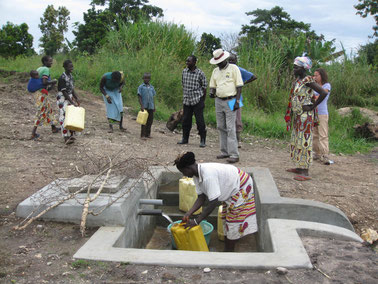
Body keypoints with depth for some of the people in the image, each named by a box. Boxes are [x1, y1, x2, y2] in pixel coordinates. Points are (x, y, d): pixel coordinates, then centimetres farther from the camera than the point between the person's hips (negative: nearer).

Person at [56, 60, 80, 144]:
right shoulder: (62, 78, -20)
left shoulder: (70, 76, 5)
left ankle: (71, 135, 16)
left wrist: (76, 98, 1)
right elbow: (64, 93, -20)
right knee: (64, 117, -9)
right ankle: (66, 137, -12)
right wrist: (72, 103, -21)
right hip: (62, 99, -8)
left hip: (70, 98, 8)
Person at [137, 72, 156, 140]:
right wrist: (141, 106, -15)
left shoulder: (151, 87, 12)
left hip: (150, 106, 4)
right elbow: (139, 97, -5)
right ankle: (143, 135, 0)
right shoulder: (141, 87, -1)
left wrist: (154, 107, 14)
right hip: (144, 106, -4)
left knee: (150, 120, 7)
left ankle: (148, 134, 19)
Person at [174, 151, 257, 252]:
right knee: (227, 220, 15)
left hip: (242, 188, -9)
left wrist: (196, 221, -29)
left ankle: (229, 250, 12)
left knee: (232, 222, -3)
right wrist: (189, 213, -14)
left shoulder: (208, 176, -37)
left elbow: (213, 202, -34)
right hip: (232, 190, 10)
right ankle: (227, 249, 27)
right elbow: (201, 197, -3)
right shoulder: (197, 175, -7)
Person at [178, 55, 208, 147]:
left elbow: (204, 87, -2)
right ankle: (185, 138, 23)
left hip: (197, 100, -5)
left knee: (200, 121, -4)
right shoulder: (184, 71, 7)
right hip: (187, 100, 5)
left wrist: (203, 101, -2)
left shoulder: (200, 73, -7)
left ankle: (203, 140, 4)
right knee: (186, 120, 10)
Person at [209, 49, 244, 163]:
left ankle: (234, 154, -8)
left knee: (230, 128, -10)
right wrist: (212, 92, -5)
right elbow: (213, 85, 18)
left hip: (230, 101, -6)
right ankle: (225, 152, 18)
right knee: (221, 127, 9)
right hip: (218, 101, 7)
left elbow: (239, 85, -7)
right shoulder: (215, 71, 14)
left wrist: (237, 101, -14)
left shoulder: (233, 68, -4)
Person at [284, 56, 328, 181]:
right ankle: (299, 167, 25)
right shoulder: (298, 80, 12)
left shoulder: (308, 81, -15)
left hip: (305, 116, -10)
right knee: (296, 141, 15)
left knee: (304, 141, -8)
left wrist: (312, 107, -17)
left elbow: (324, 93, -24)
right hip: (297, 116, 10)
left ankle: (305, 172, -4)